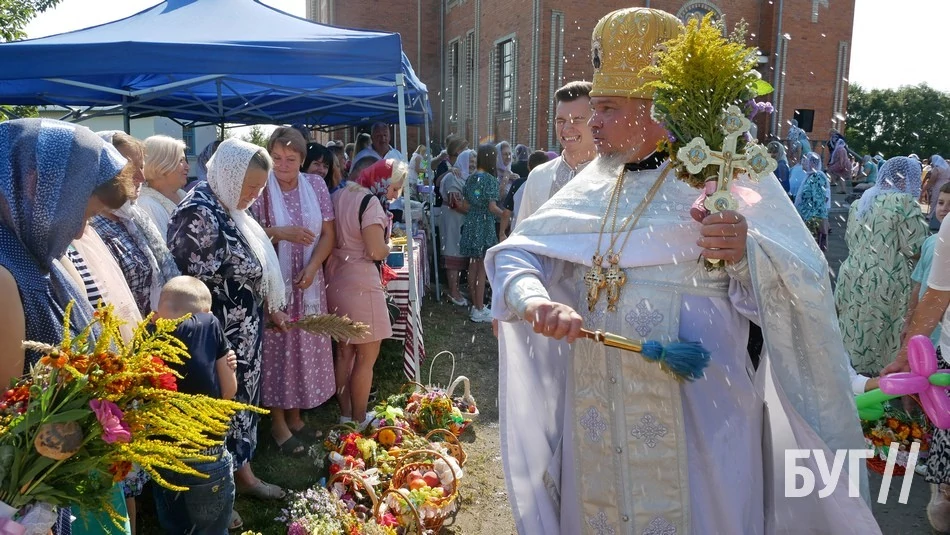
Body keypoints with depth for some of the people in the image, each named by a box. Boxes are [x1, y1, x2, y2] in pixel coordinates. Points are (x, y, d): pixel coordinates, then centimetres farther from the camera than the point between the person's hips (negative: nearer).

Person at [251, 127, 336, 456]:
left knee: (305, 346, 10)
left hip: (307, 281, 4)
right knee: (275, 347, 3)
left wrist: (311, 268, -10)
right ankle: (278, 422, 16)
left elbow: (328, 234, 2)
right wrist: (281, 233, -22)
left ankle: (295, 414, 26)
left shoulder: (315, 185, 2)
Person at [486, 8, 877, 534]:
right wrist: (538, 302, -18)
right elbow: (513, 253, 3)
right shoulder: (593, 185, 7)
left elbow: (802, 285, -12)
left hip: (694, 414, -4)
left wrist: (745, 254, -33)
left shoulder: (727, 176, -7)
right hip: (595, 411, 5)